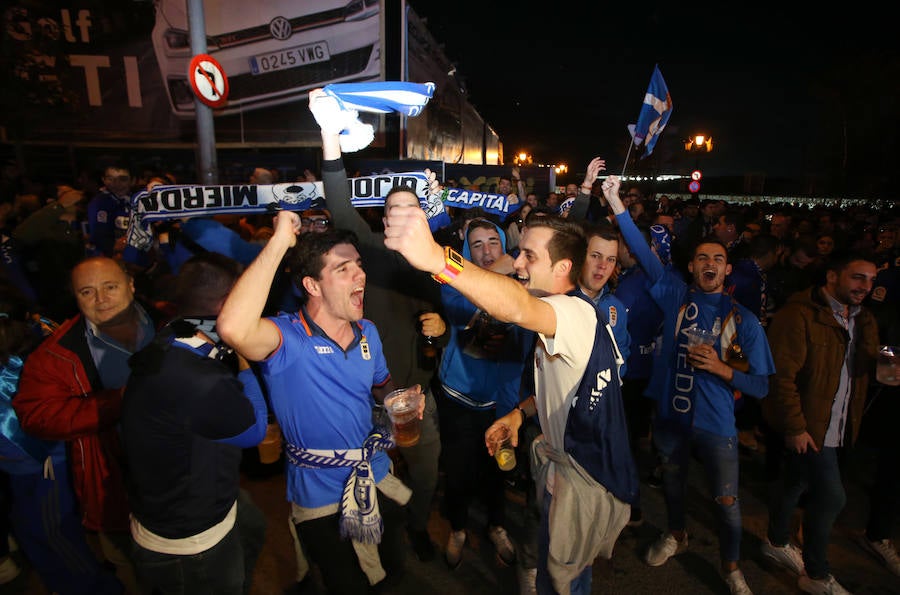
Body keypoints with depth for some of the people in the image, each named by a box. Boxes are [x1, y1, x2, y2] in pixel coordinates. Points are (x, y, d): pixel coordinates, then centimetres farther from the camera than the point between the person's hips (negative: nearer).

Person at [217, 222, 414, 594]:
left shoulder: (367, 332, -5)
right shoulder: (287, 338, -25)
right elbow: (232, 328, -48)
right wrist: (279, 241, -42)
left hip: (378, 479, 5)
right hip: (321, 499, -5)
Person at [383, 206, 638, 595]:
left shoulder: (576, 313, -29)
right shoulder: (563, 316, 5)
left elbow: (516, 308, -52)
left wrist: (435, 258, -65)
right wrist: (521, 412, 2)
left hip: (586, 481, -9)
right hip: (566, 465, 9)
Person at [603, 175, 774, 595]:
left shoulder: (743, 320, -6)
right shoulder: (676, 297, -4)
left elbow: (760, 385, -5)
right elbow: (643, 253, -13)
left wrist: (722, 369, -24)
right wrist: (615, 201, -20)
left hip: (715, 423, -1)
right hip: (671, 414, 2)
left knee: (726, 502, 9)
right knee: (672, 482, 23)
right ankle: (676, 535, 52)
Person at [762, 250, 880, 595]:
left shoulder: (864, 321, 8)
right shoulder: (800, 315, -18)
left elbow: (865, 370, 14)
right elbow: (781, 374, -20)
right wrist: (795, 427, -19)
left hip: (836, 429, 7)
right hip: (807, 426, -7)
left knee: (796, 485, 20)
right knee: (831, 496, -4)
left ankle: (777, 544, 40)